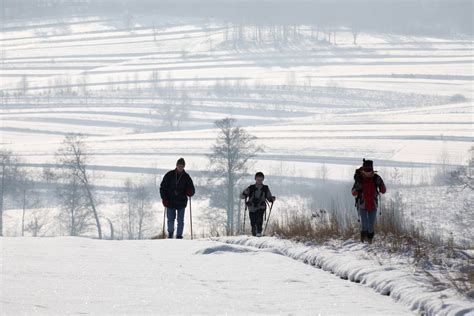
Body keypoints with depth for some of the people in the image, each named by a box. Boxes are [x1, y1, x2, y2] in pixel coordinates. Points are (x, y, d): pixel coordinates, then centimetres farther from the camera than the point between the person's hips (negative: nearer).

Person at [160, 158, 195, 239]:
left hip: (181, 202, 0)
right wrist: (164, 199, -9)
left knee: (180, 221, 2)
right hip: (170, 202, 0)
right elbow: (163, 187, 2)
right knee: (170, 219, 6)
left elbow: (192, 191, 6)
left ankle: (179, 236, 14)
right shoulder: (170, 175, -2)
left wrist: (190, 192, -19)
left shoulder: (186, 177, 1)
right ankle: (170, 232, 32)